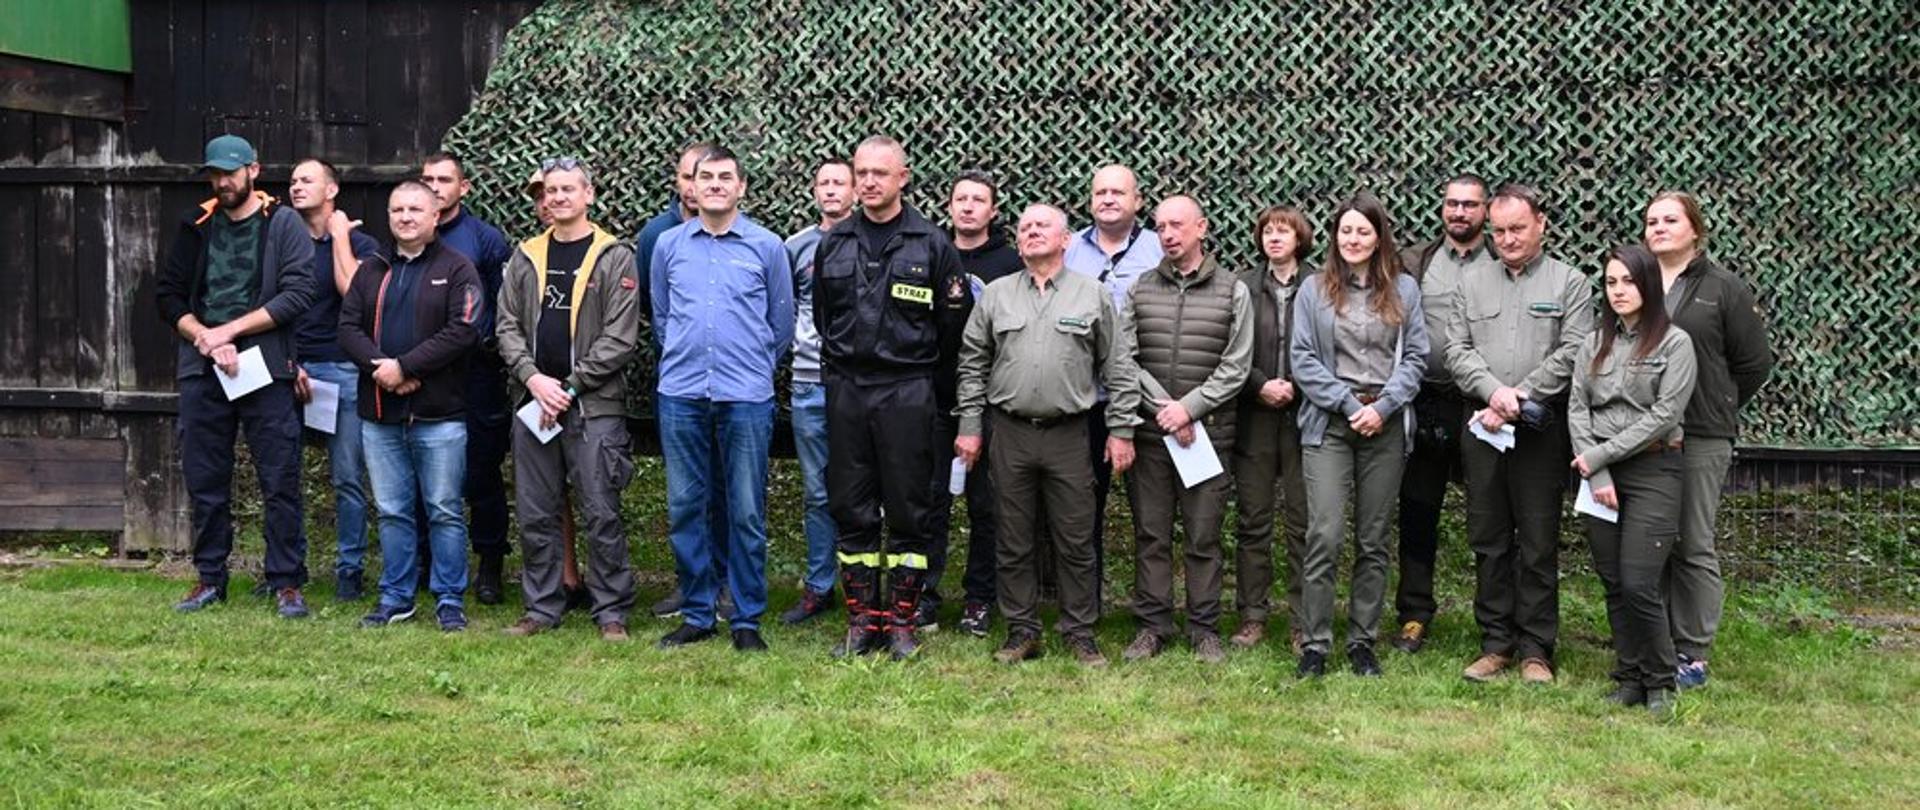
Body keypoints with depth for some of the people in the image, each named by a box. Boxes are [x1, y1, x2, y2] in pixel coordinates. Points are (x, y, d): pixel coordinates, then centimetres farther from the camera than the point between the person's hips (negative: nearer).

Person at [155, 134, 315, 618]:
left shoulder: (283, 224, 0)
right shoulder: (196, 226, 12)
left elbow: (298, 294, -10)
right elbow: (168, 295, 11)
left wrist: (229, 330, -12)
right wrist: (205, 339, -6)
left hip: (265, 369, -4)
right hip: (201, 371, 4)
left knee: (280, 481, -2)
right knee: (205, 481, 9)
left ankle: (287, 582, 5)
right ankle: (210, 578, 21)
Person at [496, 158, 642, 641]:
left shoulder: (615, 258, -1)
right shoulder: (526, 257, 13)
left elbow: (620, 338, -7)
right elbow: (508, 326, 10)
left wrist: (570, 386, -11)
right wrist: (533, 378, -7)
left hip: (594, 405, -4)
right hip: (533, 401, 5)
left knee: (600, 514, -2)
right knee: (535, 515, 9)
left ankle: (612, 612, 7)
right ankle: (541, 609, 19)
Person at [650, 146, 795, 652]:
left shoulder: (767, 247, 2)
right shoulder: (668, 245, 8)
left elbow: (782, 324, 10)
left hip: (746, 399, -2)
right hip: (681, 396, 2)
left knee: (746, 513, 1)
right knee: (685, 509, 6)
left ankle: (747, 620, 11)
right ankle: (697, 615, 17)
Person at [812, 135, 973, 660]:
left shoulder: (932, 244, -2)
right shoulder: (833, 244, 9)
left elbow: (955, 323, 2)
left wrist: (927, 381, 7)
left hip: (909, 395, -3)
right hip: (846, 393, 3)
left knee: (909, 512, 2)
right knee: (851, 510, 6)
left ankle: (901, 622, 11)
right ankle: (862, 620, 15)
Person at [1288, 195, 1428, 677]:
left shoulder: (1404, 290, 9)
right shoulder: (1314, 290, 5)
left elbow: (1415, 355, 4)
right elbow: (1303, 358, 0)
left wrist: (1383, 407, -9)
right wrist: (1350, 405, -9)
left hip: (1386, 425, 2)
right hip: (1329, 423, -2)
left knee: (1374, 541, 7)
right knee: (1324, 536, -10)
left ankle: (1363, 642, 16)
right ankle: (1314, 645, -3)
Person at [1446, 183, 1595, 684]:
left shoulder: (1569, 283, 3)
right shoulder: (1472, 283, 13)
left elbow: (1573, 353, -6)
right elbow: (1457, 349, 5)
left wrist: (1520, 398, -13)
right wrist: (1494, 391, -11)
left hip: (1542, 430, -3)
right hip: (1482, 428, 3)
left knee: (1538, 543, 1)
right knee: (1488, 539, 7)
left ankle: (1535, 648, 9)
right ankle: (1496, 643, 16)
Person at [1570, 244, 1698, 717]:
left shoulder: (1675, 343, -2)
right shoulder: (1595, 343, 11)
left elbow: (1663, 415, -10)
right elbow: (1577, 408, 4)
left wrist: (1599, 455, -12)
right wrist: (1596, 474, -8)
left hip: (1653, 471, -4)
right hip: (1599, 474, 5)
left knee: (1638, 585, -10)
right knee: (1613, 584, 7)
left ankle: (1660, 682, 7)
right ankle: (1629, 679, 17)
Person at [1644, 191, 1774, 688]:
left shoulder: (1725, 289, 1)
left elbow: (1755, 363, 5)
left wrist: (1718, 407, 5)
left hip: (1701, 440, -3)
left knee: (1694, 547, 1)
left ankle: (1693, 655, 9)